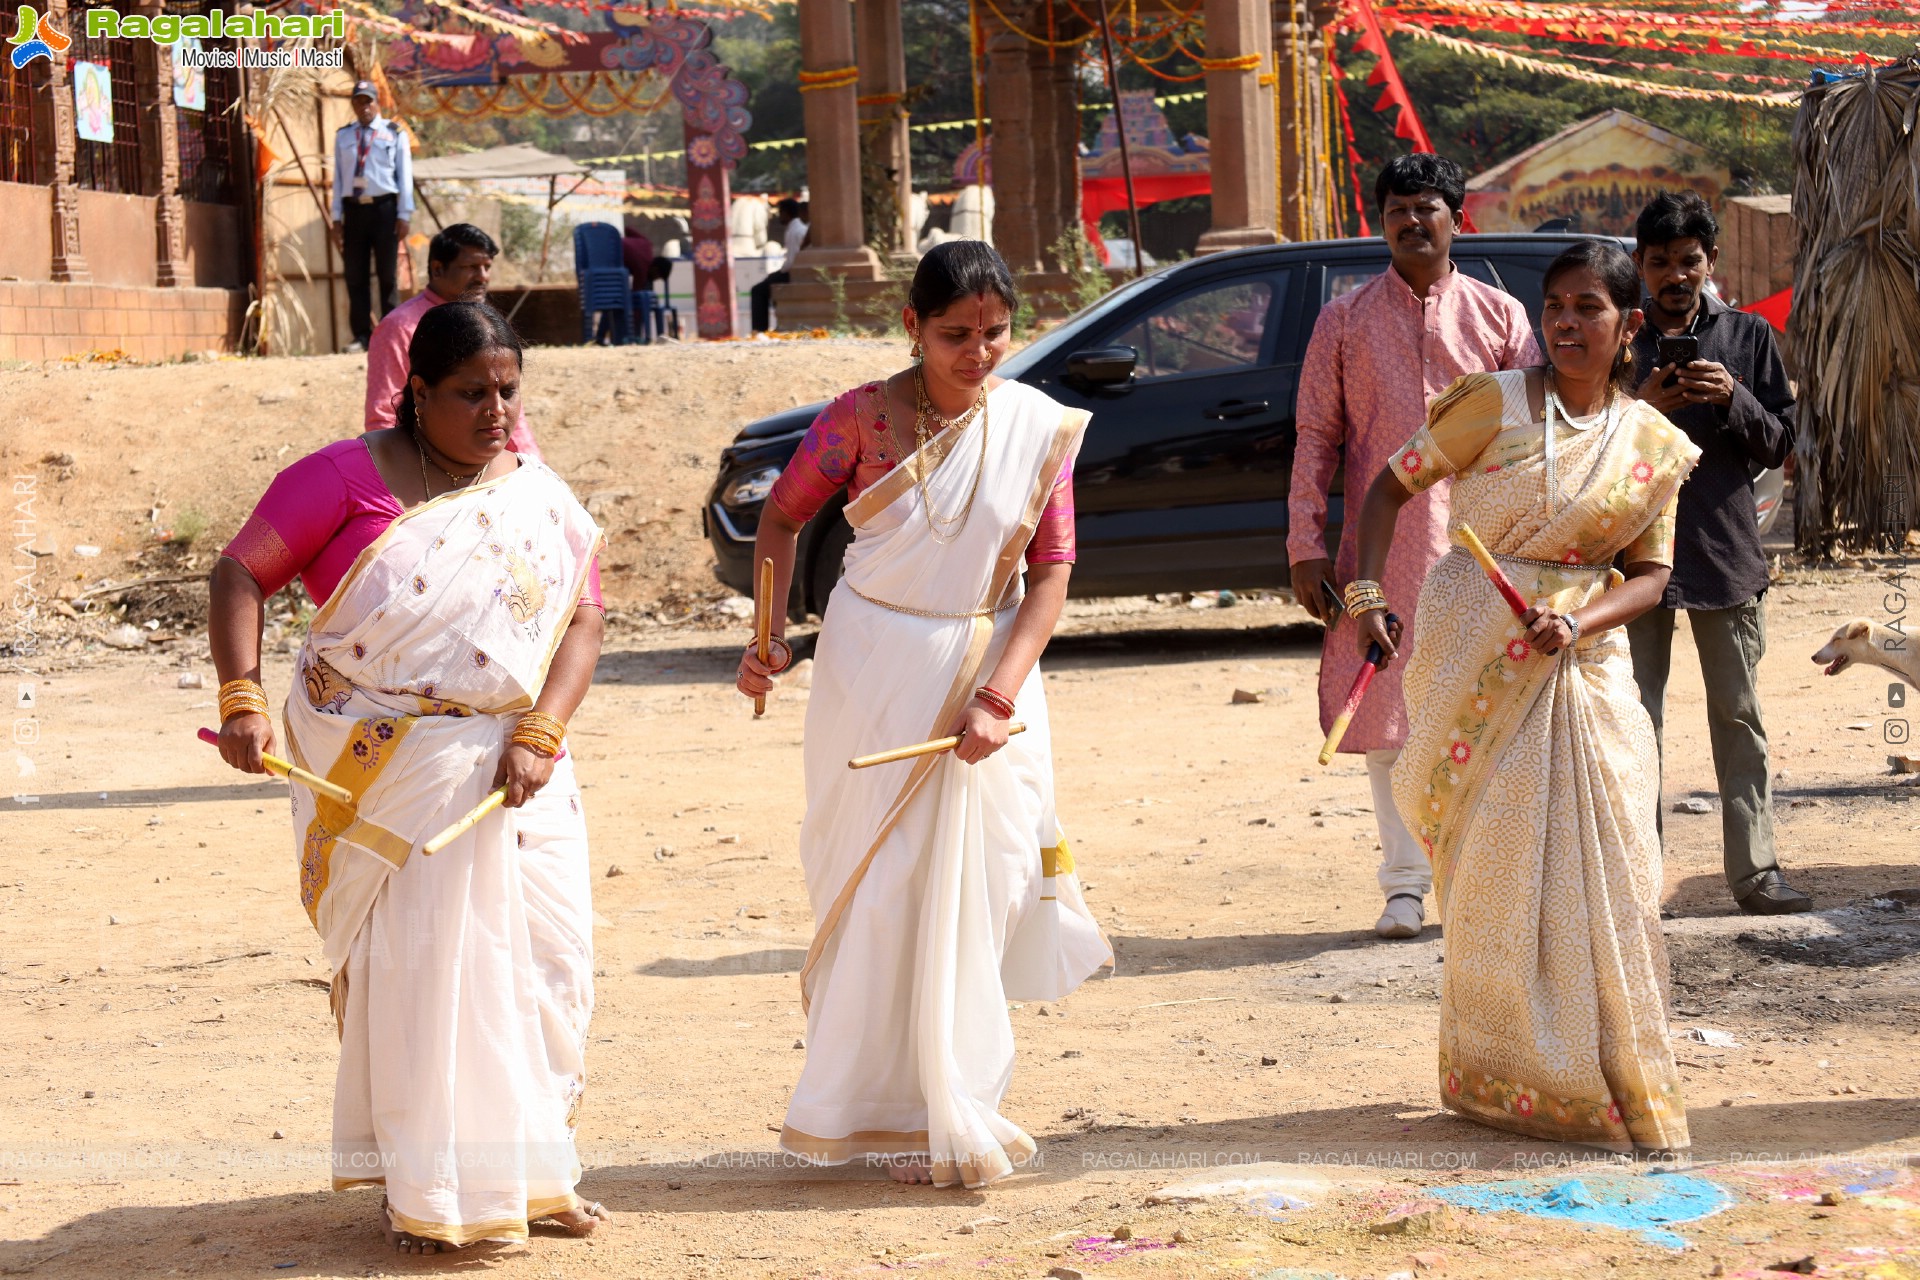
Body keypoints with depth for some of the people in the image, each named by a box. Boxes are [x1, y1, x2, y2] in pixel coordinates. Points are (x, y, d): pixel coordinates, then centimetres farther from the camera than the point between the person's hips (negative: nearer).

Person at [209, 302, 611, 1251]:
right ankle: (424, 1191, 8)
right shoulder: (350, 478, -5)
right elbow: (241, 573, -7)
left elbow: (582, 620, 3)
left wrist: (539, 734, -12)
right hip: (383, 769, -4)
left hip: (511, 763, 4)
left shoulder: (543, 500, 8)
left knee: (543, 952, 4)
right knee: (416, 965, -4)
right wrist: (241, 699, -21)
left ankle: (524, 1167, 21)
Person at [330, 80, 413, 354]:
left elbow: (405, 176, 4)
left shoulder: (394, 134, 7)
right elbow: (338, 178, 14)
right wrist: (336, 218, 8)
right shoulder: (343, 136, 14)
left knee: (388, 274, 0)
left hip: (384, 208, -3)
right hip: (354, 209, 3)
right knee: (355, 275, 1)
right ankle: (361, 336, 5)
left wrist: (404, 215, -4)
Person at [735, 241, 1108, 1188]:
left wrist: (998, 696, -15)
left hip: (988, 671, 2)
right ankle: (888, 1110, 11)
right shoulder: (863, 418, -8)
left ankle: (953, 1106, 17)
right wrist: (770, 634, -6)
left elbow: (1050, 575, -5)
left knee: (977, 888, 3)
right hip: (873, 673, -2)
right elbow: (783, 517, 5)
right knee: (883, 888, 0)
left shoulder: (1040, 429, -3)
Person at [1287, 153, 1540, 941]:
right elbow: (1316, 438, 8)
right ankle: (1405, 883, 8)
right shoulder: (1345, 321, 9)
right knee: (1384, 711, 0)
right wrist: (1306, 548, 0)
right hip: (1380, 545, 1)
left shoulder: (1499, 315, 8)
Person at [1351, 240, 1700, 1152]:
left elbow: (1650, 573, 3)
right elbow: (1392, 486, 0)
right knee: (1492, 868, 3)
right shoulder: (1495, 403, -5)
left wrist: (1578, 622, -15)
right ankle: (1504, 1078, 15)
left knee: (1595, 865, 0)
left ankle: (1612, 1079, 14)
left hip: (1582, 660, 2)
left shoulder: (1653, 445, 3)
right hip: (1472, 654, -2)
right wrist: (1368, 595, -11)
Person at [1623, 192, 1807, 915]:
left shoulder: (1748, 337, 8)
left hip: (1725, 550, 1)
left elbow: (1778, 445, 7)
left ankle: (1754, 870, 3)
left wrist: (1735, 401, -11)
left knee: (1739, 717, 1)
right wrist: (1641, 409, -13)